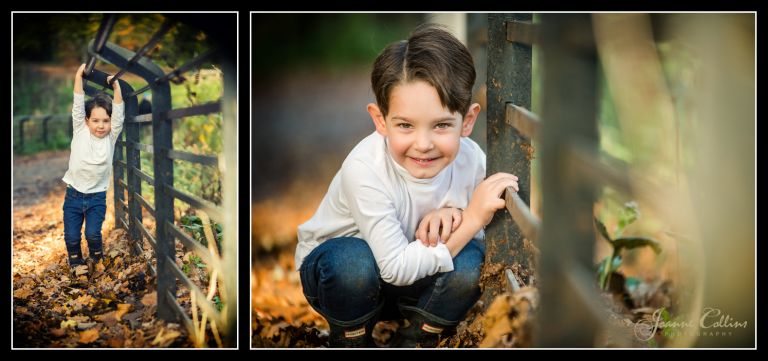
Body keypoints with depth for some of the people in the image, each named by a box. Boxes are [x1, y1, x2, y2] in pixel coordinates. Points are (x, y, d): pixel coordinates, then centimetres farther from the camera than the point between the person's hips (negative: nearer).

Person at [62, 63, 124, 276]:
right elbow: (78, 106, -10)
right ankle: (75, 263, 26)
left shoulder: (111, 137, -2)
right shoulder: (80, 132, -2)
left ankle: (96, 261, 17)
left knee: (93, 233, -10)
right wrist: (78, 76, -17)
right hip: (74, 194, 1)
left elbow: (118, 114, -12)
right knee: (71, 236, 1)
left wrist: (116, 87, -23)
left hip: (97, 196, -1)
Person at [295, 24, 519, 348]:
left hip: (411, 270, 4)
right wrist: (471, 219, -34)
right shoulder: (365, 169, -33)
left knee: (469, 263, -25)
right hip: (333, 266, -3)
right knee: (353, 262, -36)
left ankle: (414, 342, 1)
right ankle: (350, 341, -4)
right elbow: (396, 269, -31)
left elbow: (475, 237, -7)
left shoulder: (472, 160, -20)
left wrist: (453, 217, -30)